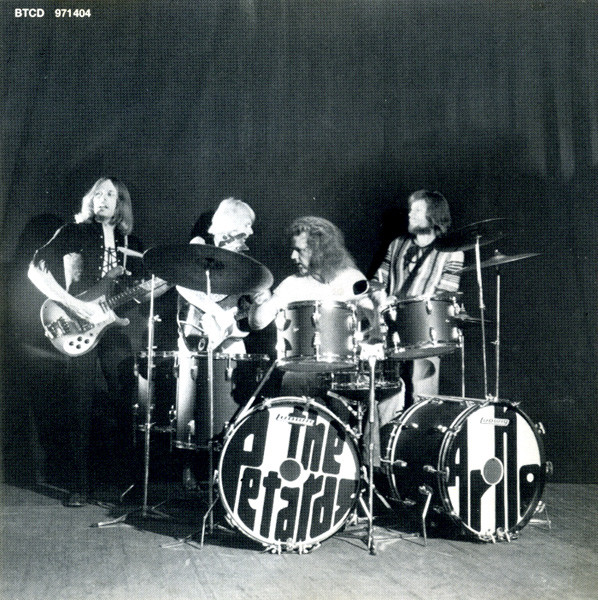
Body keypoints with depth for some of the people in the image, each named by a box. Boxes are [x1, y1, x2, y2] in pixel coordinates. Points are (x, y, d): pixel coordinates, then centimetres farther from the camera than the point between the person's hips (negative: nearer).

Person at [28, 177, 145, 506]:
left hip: (116, 329, 3)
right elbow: (36, 269, -7)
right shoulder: (74, 232, 3)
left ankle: (124, 479, 15)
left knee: (120, 406, 4)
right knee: (82, 407, -3)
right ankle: (80, 485, 8)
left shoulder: (131, 244, 15)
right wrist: (72, 304, -17)